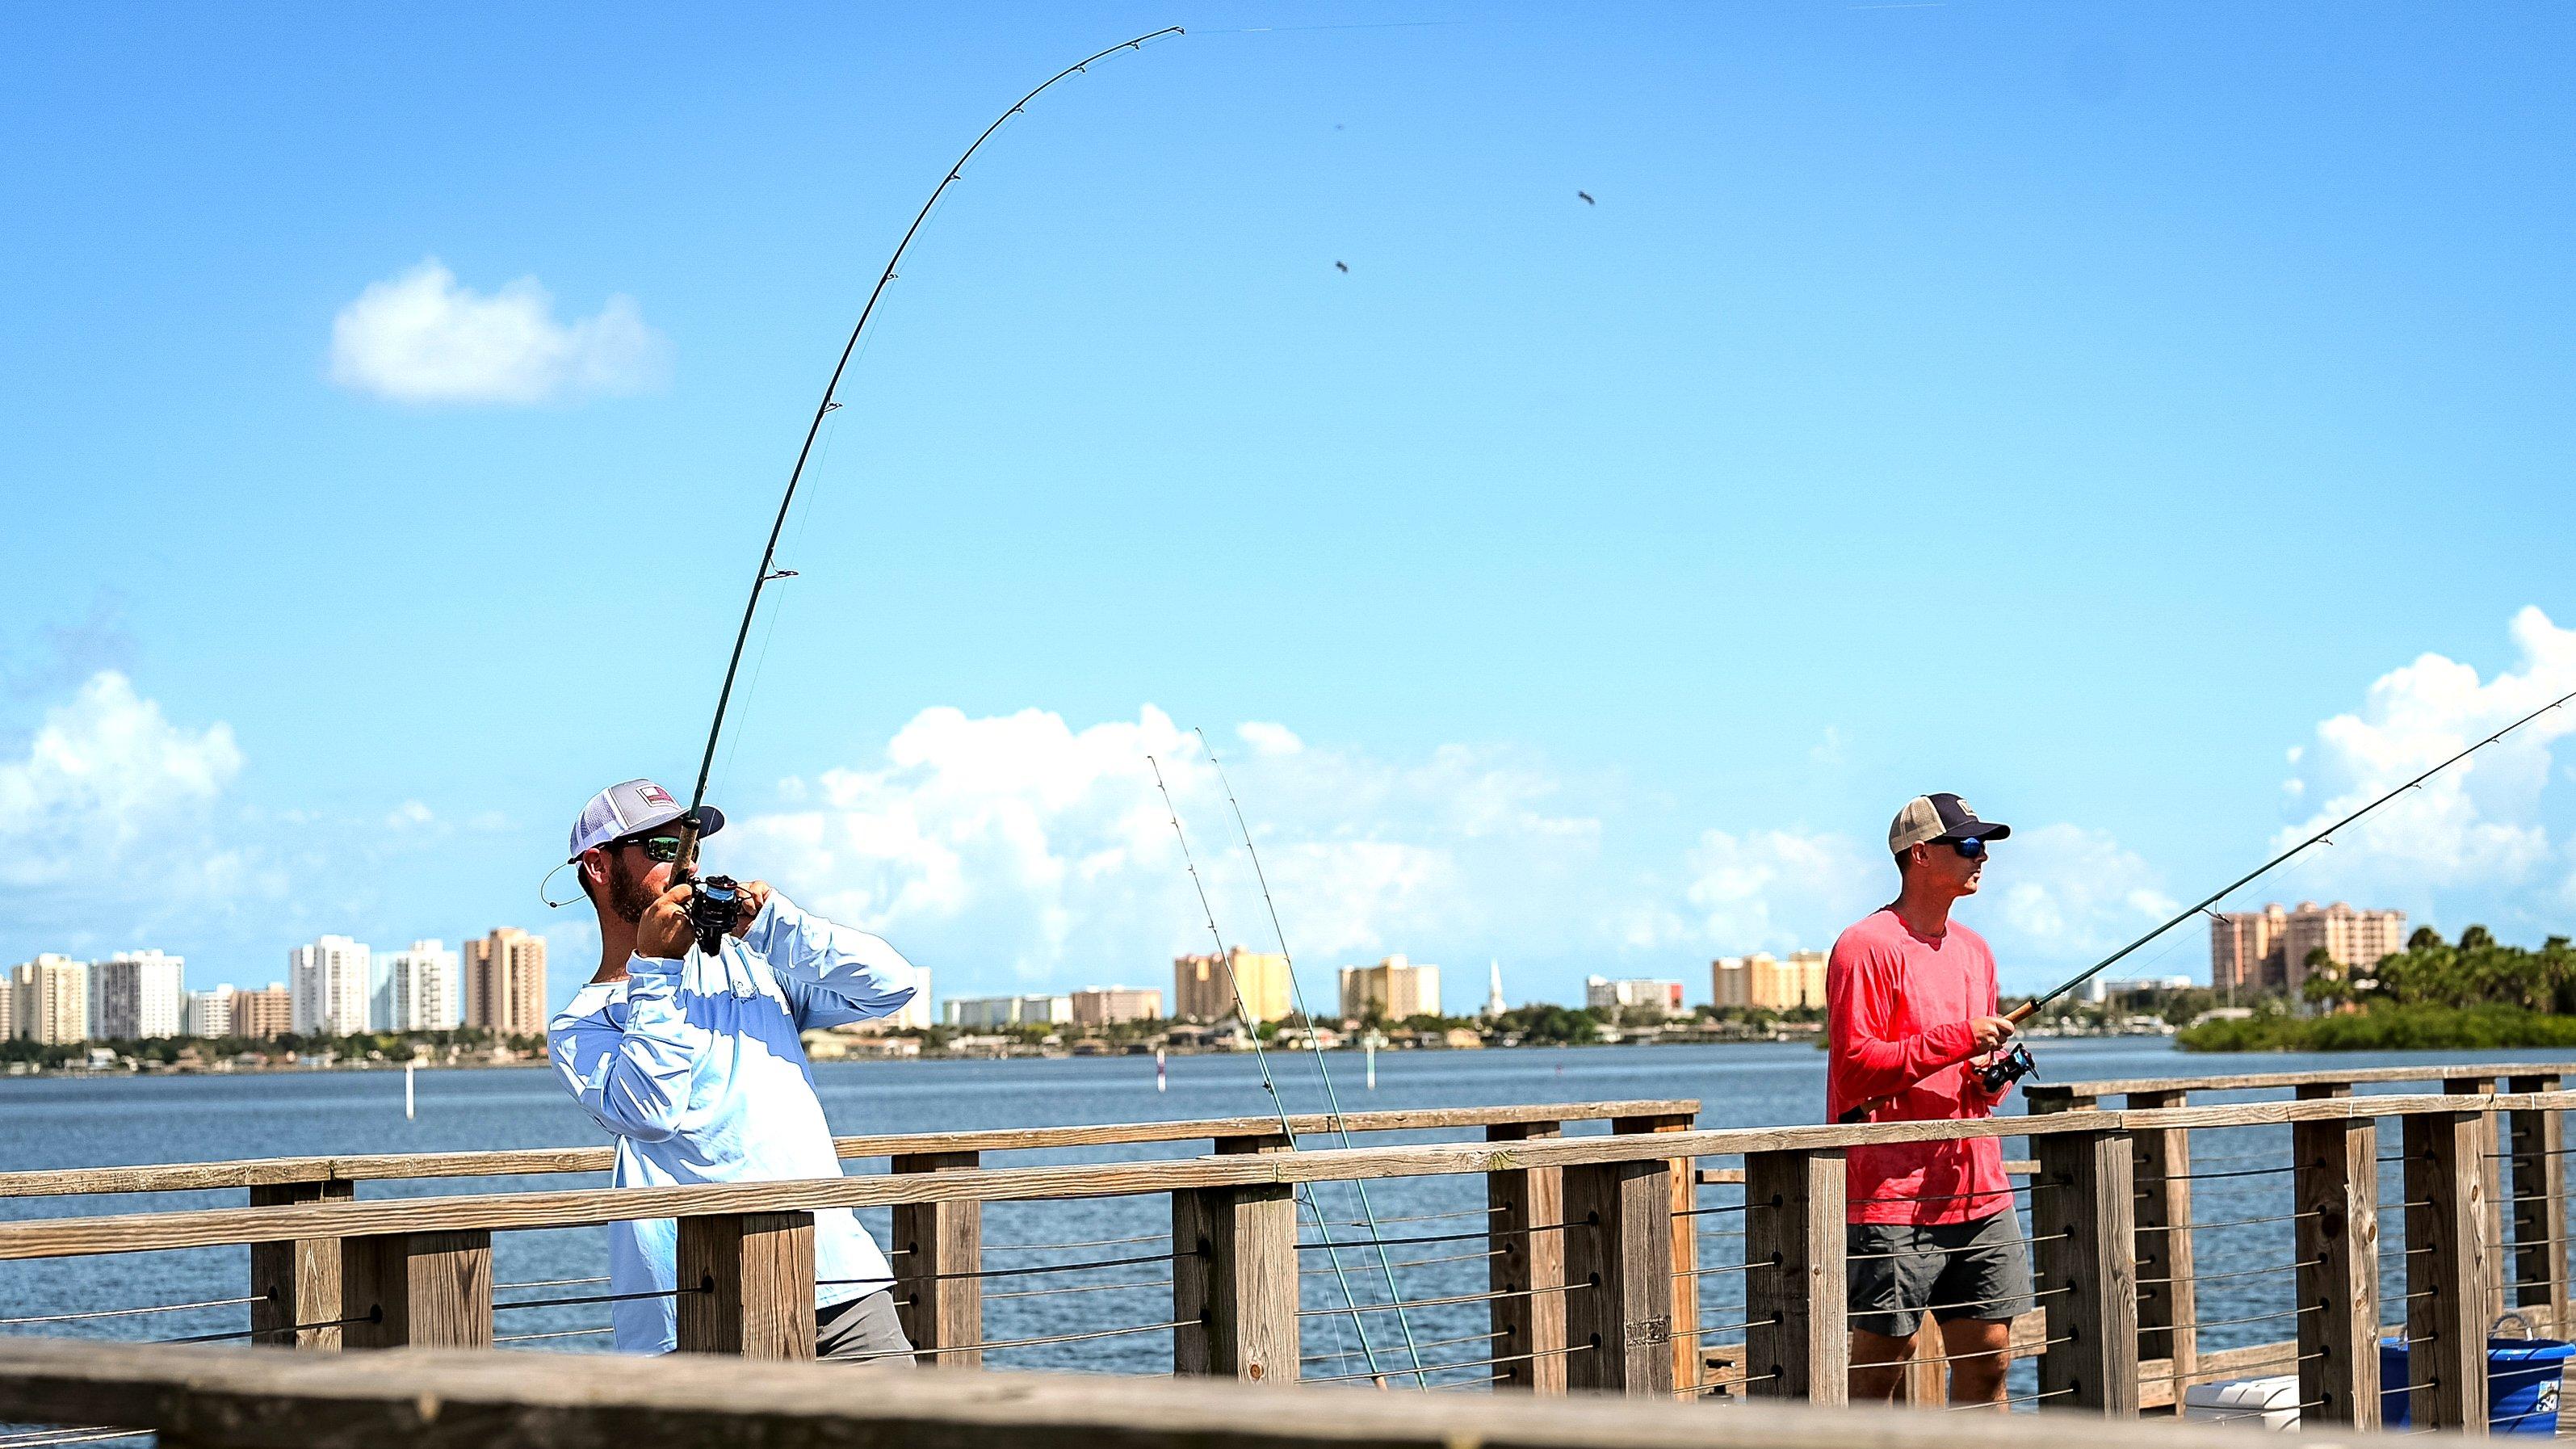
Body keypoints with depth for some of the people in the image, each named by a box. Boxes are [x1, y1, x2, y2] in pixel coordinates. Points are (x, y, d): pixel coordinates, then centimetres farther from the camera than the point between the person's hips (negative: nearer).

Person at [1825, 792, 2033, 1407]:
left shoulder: (1974, 951, 17)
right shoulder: (1866, 947, -8)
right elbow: (1856, 1067, -16)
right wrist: (1957, 1039, -18)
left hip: (1979, 1192, 8)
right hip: (1892, 1197, -7)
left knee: (1987, 1360, 6)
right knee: (1875, 1371, -4)